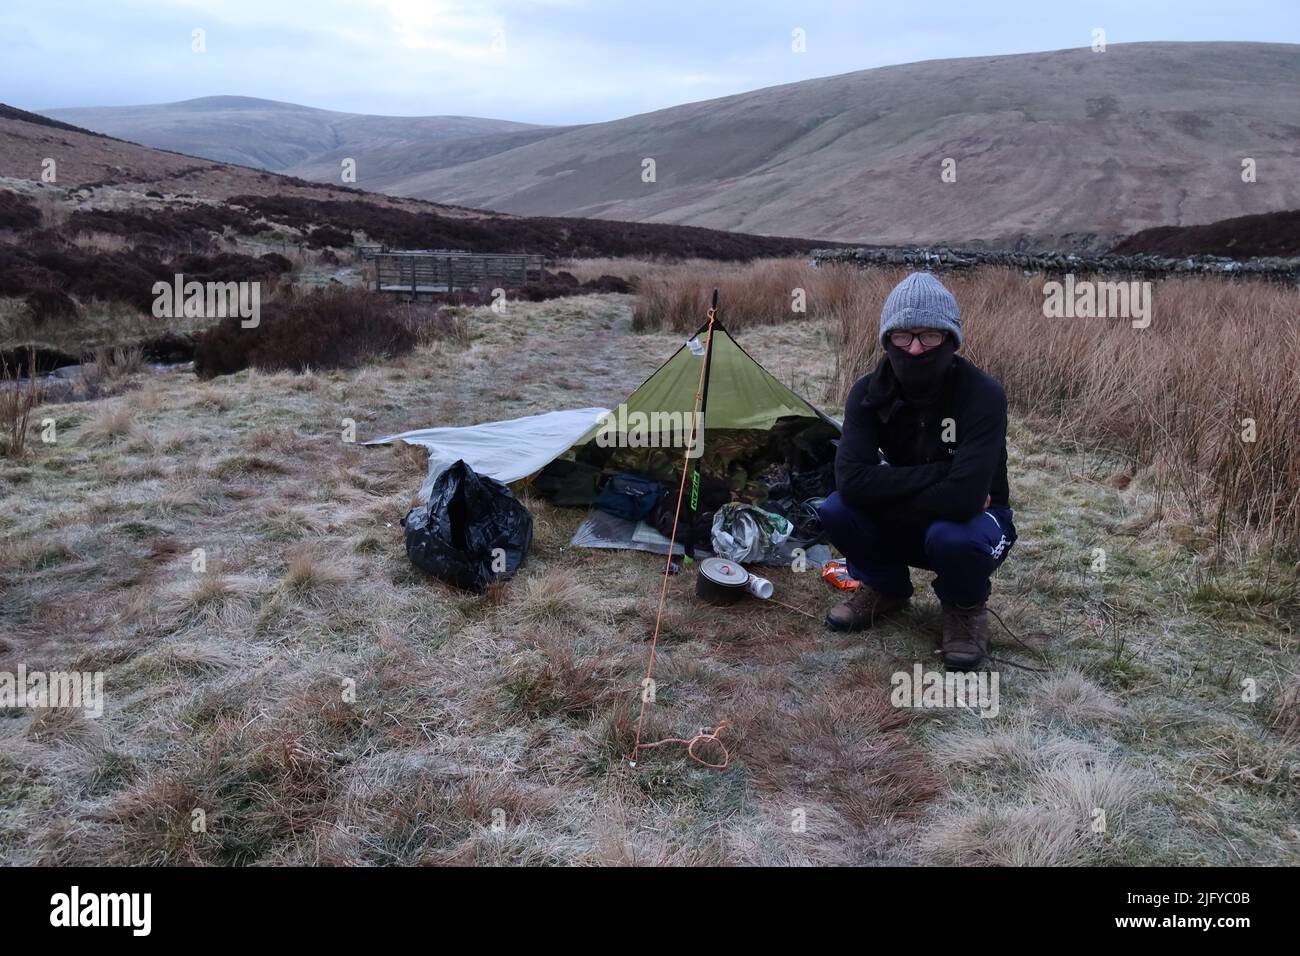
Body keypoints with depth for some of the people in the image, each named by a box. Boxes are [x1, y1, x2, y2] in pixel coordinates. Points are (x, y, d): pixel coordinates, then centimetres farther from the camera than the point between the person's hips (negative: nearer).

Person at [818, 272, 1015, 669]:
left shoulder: (983, 395, -26)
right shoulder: (869, 393, -15)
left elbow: (962, 499, -37)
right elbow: (852, 481, -29)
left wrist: (887, 495, -26)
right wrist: (939, 472, -31)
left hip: (970, 521, -3)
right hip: (906, 524, 4)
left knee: (951, 537, -38)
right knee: (836, 510, -24)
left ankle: (965, 606, -1)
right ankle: (886, 588, 8)